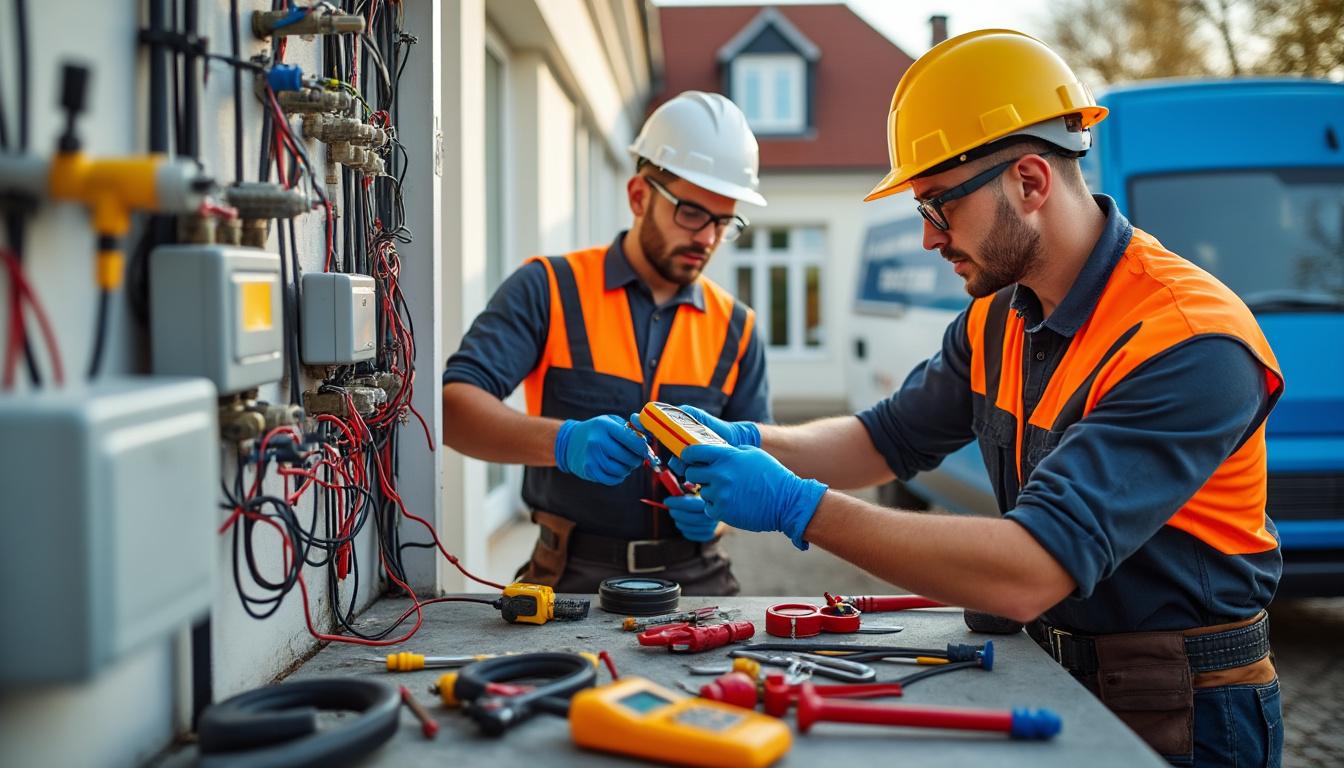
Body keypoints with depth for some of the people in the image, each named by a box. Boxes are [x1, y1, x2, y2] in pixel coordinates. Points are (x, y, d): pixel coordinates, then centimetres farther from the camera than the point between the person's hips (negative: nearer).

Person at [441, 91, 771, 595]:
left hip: (695, 578, 3)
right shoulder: (548, 289, -1)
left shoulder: (735, 327, 11)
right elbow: (454, 403, -13)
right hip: (573, 578, -3)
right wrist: (562, 441, -31)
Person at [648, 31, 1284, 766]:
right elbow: (889, 438, 14)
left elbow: (1027, 574, -30)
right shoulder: (997, 321, 2)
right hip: (1055, 679, 6)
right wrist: (750, 442, -4)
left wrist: (797, 506, -29)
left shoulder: (1187, 342, -24)